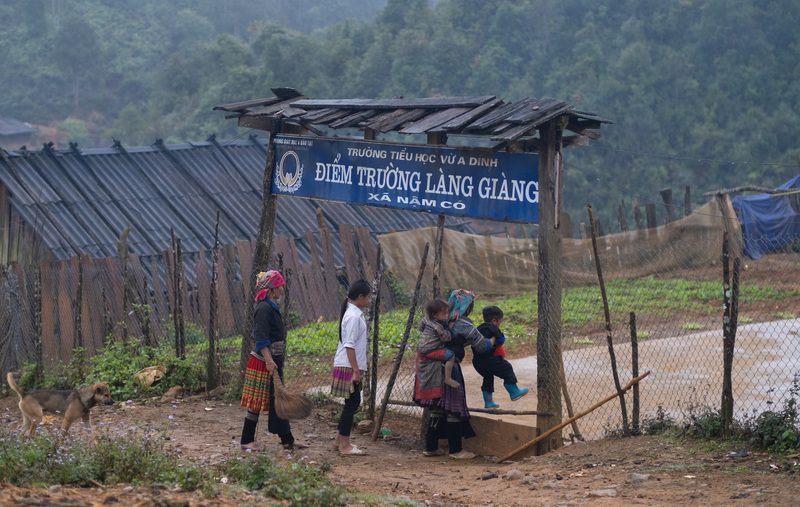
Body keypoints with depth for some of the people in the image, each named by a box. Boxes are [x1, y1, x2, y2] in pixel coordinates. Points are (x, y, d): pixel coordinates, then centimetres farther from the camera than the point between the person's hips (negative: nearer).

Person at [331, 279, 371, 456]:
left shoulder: (353, 313, 14)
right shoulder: (354, 316, -17)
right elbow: (349, 345, -20)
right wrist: (356, 370, -20)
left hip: (351, 366, 10)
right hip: (349, 367, -10)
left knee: (352, 403, 15)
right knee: (352, 403, -5)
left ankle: (339, 440, 23)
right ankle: (344, 444, 1)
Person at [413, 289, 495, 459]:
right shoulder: (463, 324, -10)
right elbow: (482, 346, -5)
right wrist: (492, 340, 12)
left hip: (430, 367, 8)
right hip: (448, 368, -7)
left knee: (437, 408, 14)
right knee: (453, 408, 0)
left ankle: (431, 447, 18)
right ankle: (456, 450, 5)